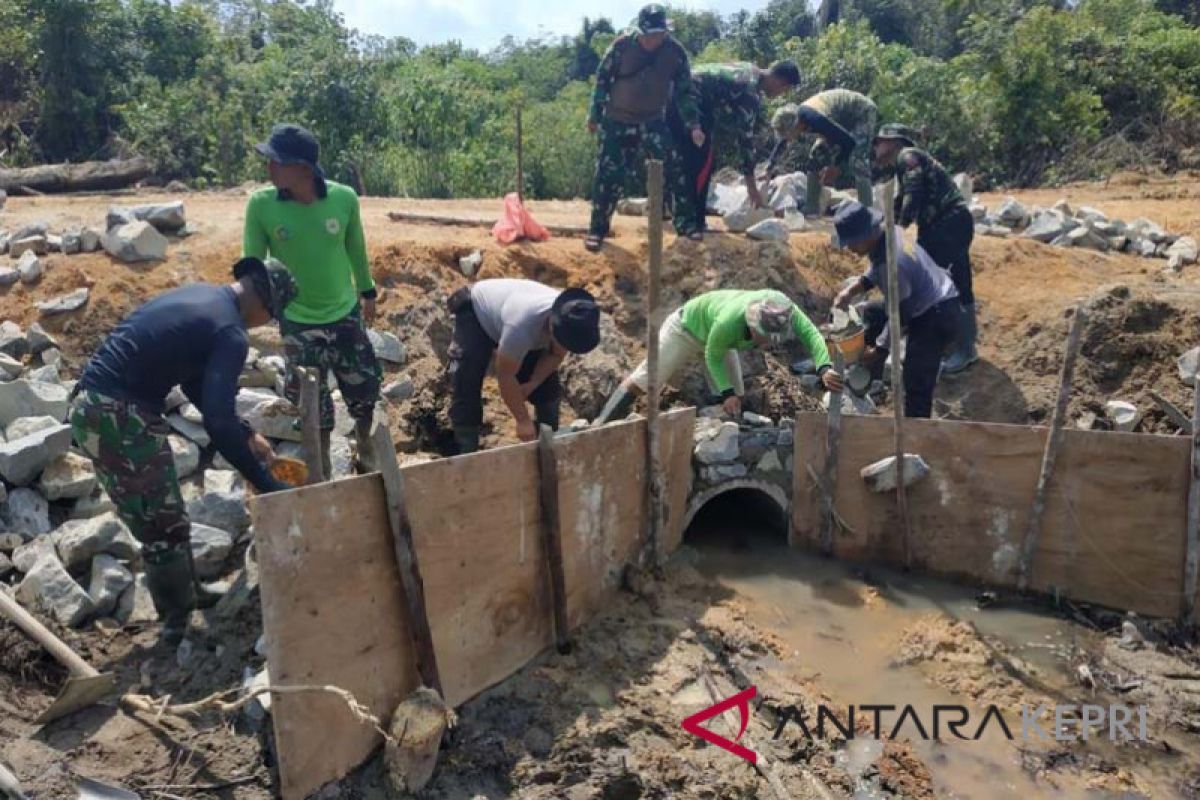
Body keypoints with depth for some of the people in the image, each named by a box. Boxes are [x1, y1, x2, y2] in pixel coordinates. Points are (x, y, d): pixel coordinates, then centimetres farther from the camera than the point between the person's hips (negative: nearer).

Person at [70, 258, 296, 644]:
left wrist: (246, 434, 25)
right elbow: (218, 424, -23)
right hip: (119, 416, -10)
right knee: (164, 524, 4)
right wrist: (268, 486, -17)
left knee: (162, 516, 22)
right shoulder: (230, 333, -16)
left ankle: (186, 593, 38)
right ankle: (177, 620, 20)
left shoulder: (201, 296, 14)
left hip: (91, 406, 10)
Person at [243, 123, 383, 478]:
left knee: (365, 386, 14)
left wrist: (367, 291, 13)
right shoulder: (261, 205, -18)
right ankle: (323, 468, 30)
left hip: (345, 312, 2)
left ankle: (367, 451, 40)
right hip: (297, 320, -1)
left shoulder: (344, 198, -16)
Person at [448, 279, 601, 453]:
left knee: (549, 386, 0)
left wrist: (532, 384, -23)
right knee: (467, 386, -16)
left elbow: (555, 355, -9)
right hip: (474, 311, -6)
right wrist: (523, 420, -27)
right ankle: (467, 452, -5)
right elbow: (505, 376, -34)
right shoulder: (521, 324, -47)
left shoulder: (570, 325, -30)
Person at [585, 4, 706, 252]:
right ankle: (598, 229, 9)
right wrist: (594, 115, -1)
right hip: (617, 121, -2)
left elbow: (684, 91, 0)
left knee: (673, 169, -5)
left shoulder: (676, 52, -9)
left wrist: (693, 125, -7)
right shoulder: (623, 45, -14)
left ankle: (686, 223, 8)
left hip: (654, 121, 2)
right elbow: (602, 79, -4)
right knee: (608, 174, -3)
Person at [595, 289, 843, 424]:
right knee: (641, 382, -6)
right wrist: (727, 392, -35)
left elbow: (811, 334, -37)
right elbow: (713, 356, -28)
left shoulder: (784, 309, -34)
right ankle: (599, 428, 2)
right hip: (687, 327, -6)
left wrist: (824, 368, -54)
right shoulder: (730, 322, -46)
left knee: (736, 397, 3)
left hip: (717, 339, 6)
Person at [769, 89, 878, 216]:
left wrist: (837, 168, -24)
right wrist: (770, 168, 14)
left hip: (862, 112, -9)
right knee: (816, 155, 3)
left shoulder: (815, 120, -39)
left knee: (857, 162, -25)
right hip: (844, 117, 9)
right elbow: (781, 143, 8)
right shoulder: (795, 117, -13)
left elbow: (849, 142, -35)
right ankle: (811, 211, 9)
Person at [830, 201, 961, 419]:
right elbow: (875, 274, 13)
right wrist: (851, 291, -1)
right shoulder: (888, 233, -6)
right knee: (872, 313, 21)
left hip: (937, 316, -10)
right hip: (926, 301, 10)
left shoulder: (891, 263, -32)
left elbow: (898, 316, -23)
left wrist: (879, 349, -13)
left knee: (916, 382, -8)